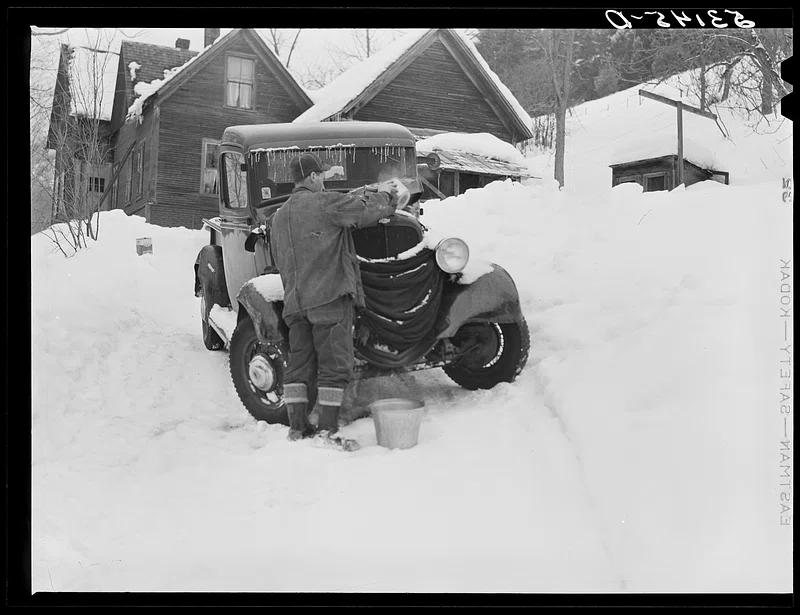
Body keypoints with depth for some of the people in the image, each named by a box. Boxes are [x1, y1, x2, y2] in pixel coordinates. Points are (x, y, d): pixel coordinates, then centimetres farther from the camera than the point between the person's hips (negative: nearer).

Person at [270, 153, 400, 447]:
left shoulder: (278, 216, 19)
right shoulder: (323, 202, -6)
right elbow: (368, 211, -6)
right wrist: (384, 194, 14)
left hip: (294, 301, 8)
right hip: (329, 296, -7)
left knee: (298, 364, 10)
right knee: (334, 366, -3)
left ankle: (297, 428, 13)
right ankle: (327, 431, -3)